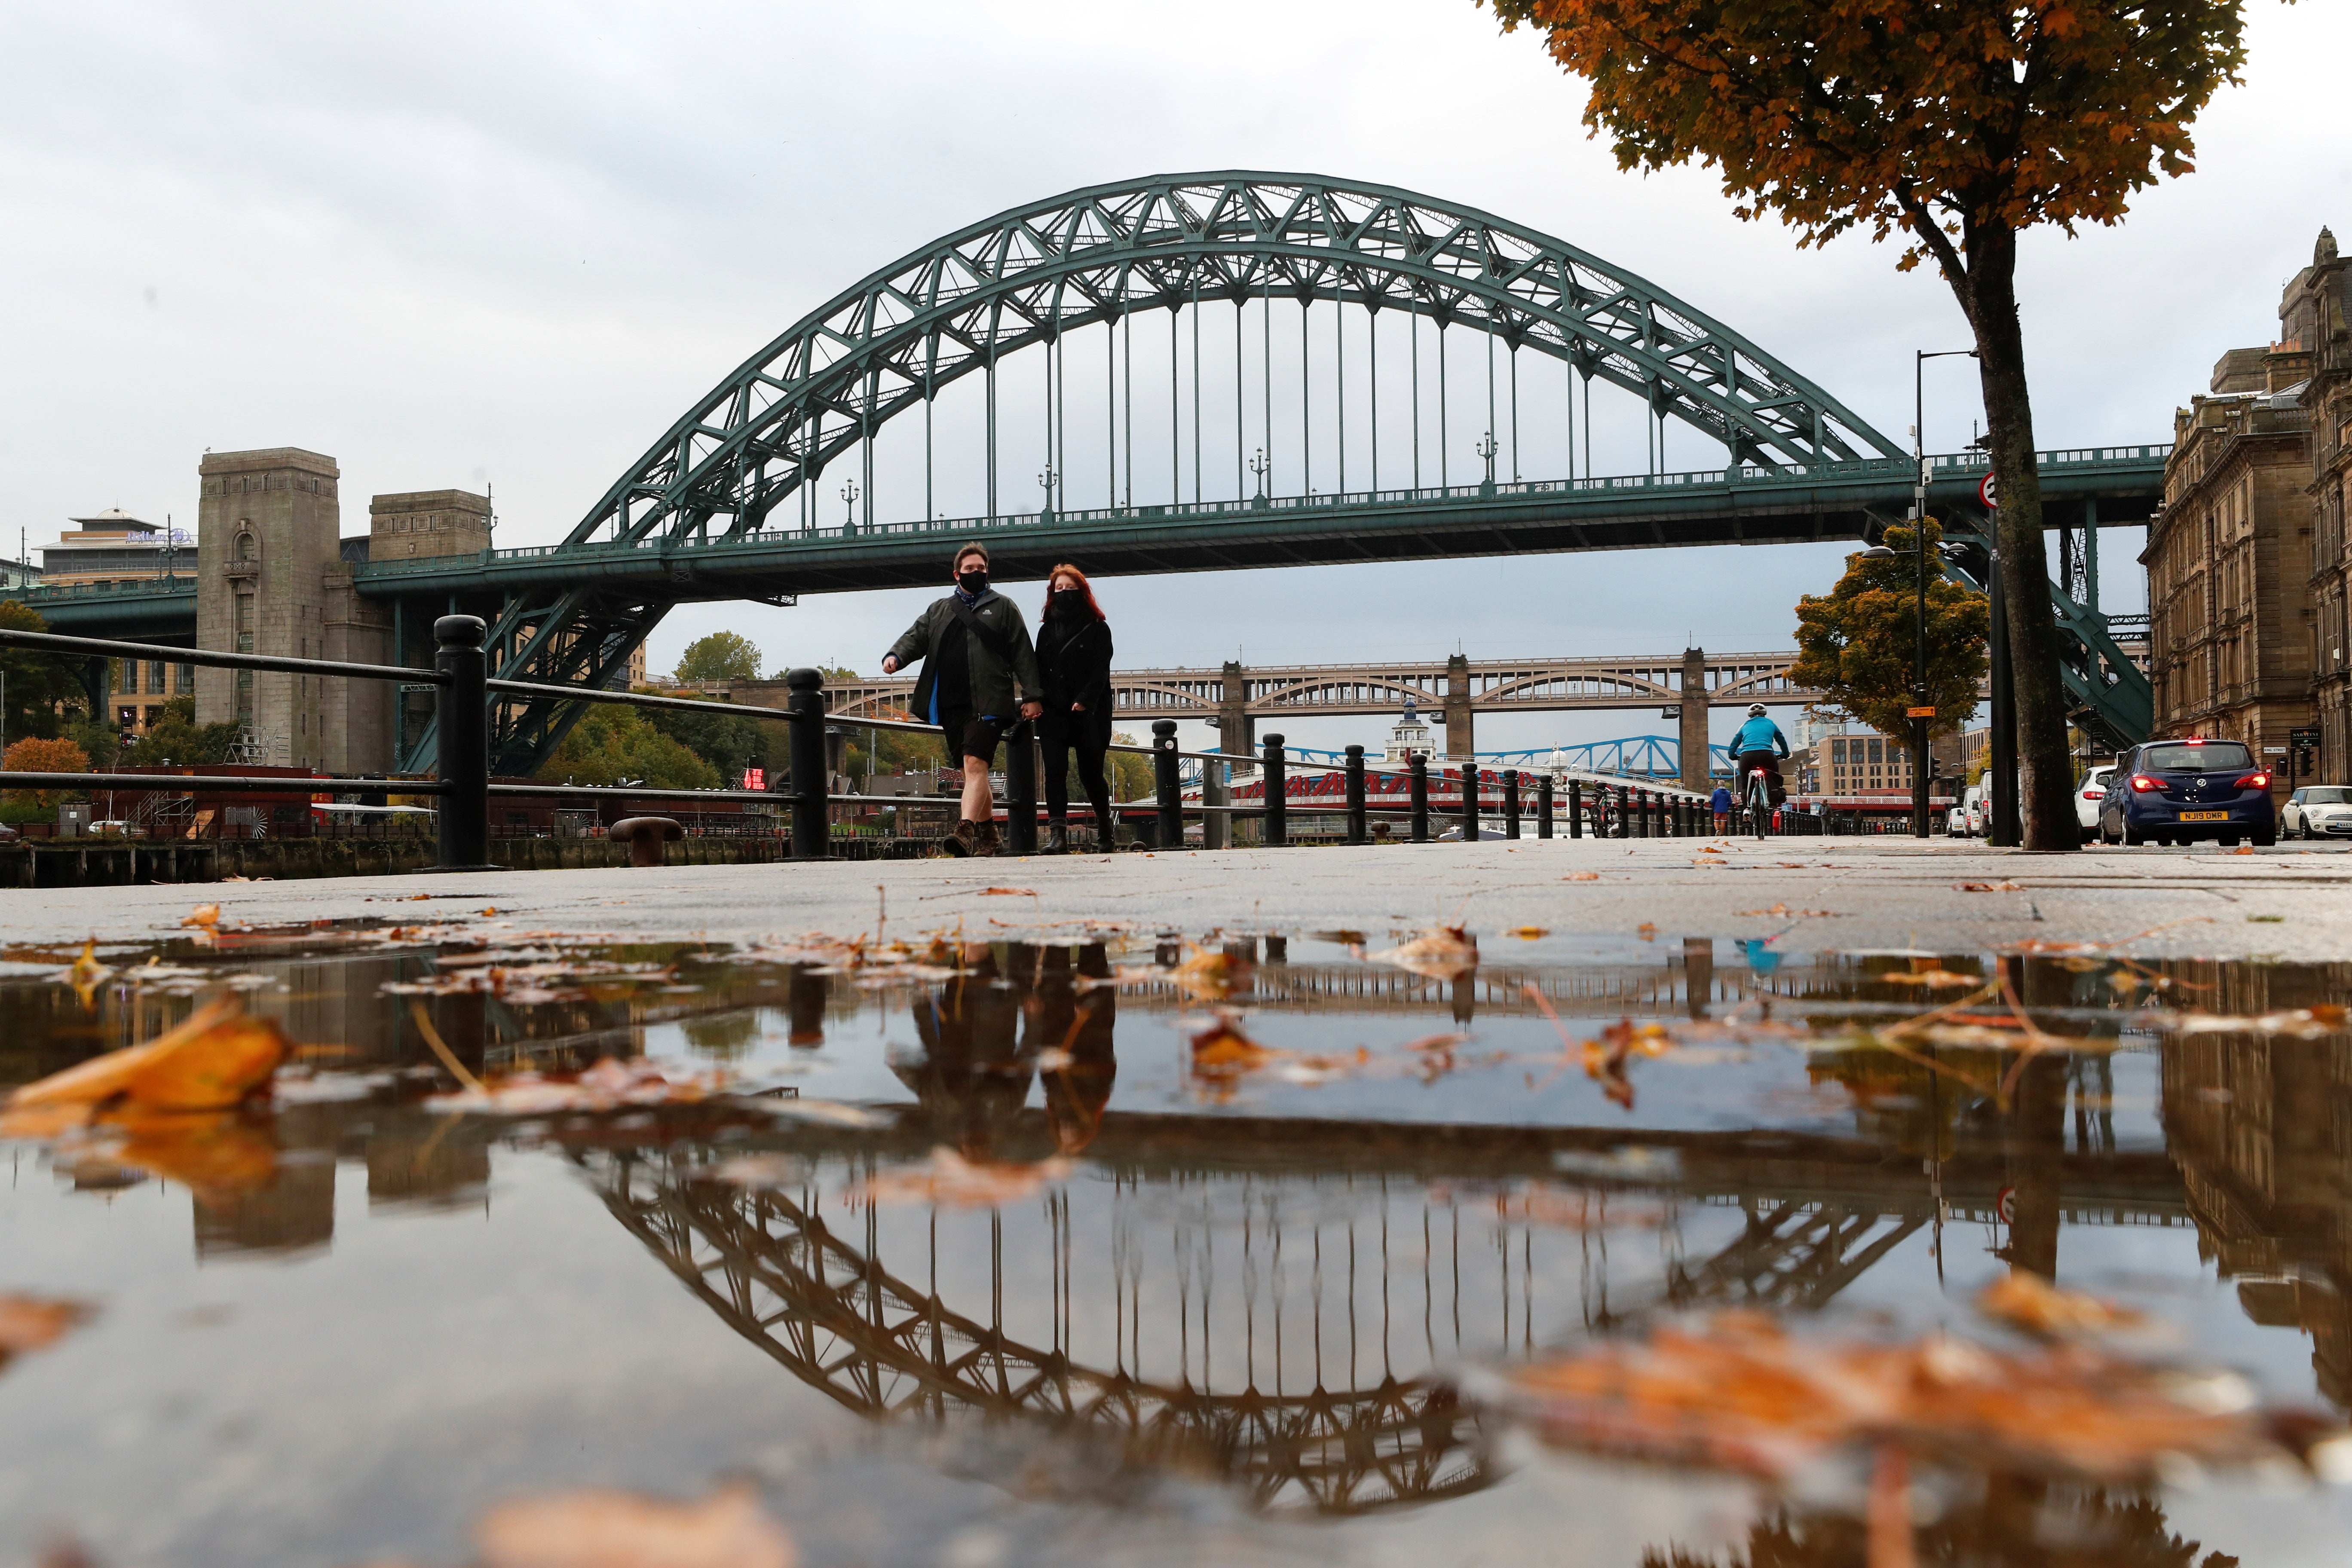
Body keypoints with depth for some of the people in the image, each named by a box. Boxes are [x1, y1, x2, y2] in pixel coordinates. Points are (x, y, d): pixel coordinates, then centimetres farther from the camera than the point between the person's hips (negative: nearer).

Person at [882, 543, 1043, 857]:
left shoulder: (1002, 607, 10)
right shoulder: (938, 610, 22)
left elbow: (1022, 654, 5)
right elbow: (916, 637, 12)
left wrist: (1032, 695, -3)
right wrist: (896, 655, -11)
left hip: (988, 702, -5)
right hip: (951, 706, 5)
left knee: (976, 763, -19)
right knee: (971, 768, 10)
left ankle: (966, 831, -31)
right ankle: (987, 832, 21)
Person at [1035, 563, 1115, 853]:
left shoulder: (1098, 629, 3)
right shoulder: (1047, 630, 15)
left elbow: (1100, 671, -7)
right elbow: (1039, 669, 10)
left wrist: (1084, 701, -20)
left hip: (1088, 714, -3)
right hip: (1053, 713, 3)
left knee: (1090, 773, 4)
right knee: (1055, 771, -9)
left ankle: (1105, 829, 24)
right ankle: (1057, 832, -13)